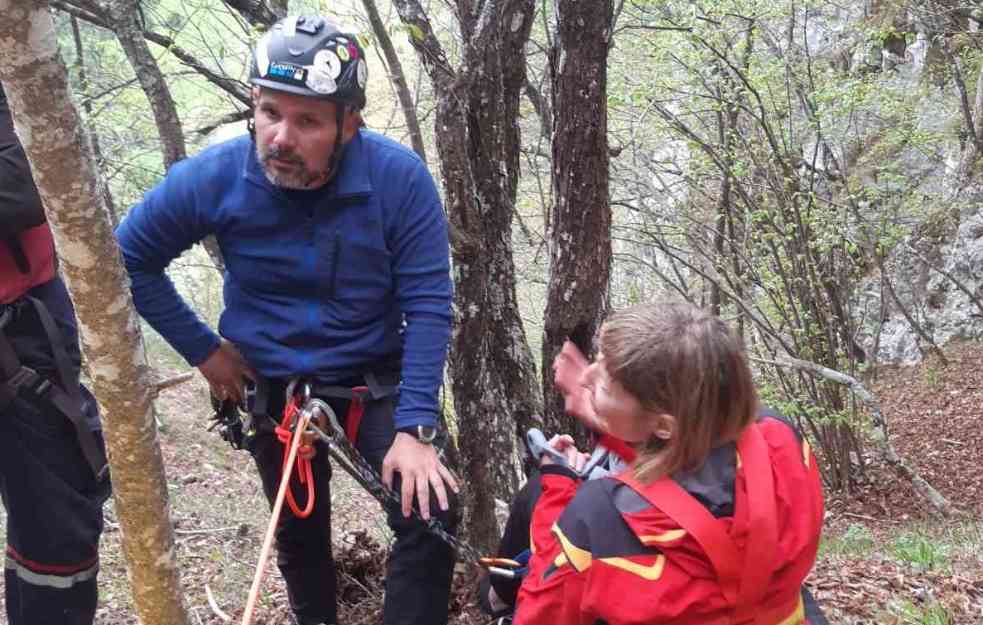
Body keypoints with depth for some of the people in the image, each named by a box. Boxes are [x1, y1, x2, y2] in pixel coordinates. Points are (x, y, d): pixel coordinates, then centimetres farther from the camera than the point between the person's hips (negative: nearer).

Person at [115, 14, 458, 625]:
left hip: (376, 379, -1)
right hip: (271, 388, 2)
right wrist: (202, 349, -5)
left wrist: (415, 427, -26)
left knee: (432, 513, -17)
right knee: (300, 533, 16)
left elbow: (428, 305, -20)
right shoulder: (213, 177, -19)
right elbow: (131, 260, -3)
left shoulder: (401, 178, -23)